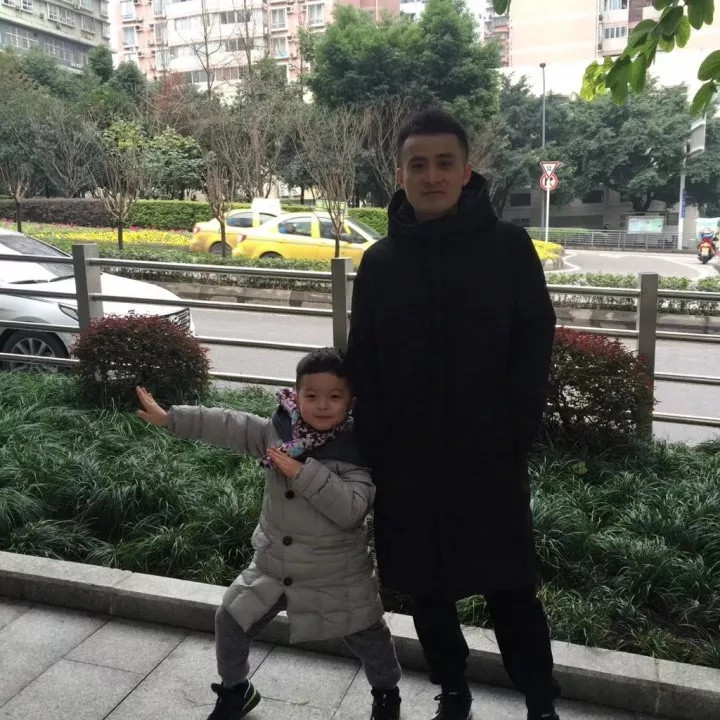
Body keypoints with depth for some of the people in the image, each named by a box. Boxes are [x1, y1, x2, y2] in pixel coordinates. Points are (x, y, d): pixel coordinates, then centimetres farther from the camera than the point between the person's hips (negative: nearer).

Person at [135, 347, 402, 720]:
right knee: (230, 621, 11)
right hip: (272, 564, 4)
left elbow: (351, 510, -30)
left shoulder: (356, 452, -20)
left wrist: (304, 473, -33)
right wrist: (168, 417, -15)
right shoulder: (278, 433, -9)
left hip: (336, 574, -3)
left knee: (367, 636, 13)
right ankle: (235, 690, 39)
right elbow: (226, 426, -11)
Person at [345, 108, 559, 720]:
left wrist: (515, 439, -9)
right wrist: (373, 448, -3)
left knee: (510, 586, 6)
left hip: (489, 457, -2)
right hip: (405, 460, 3)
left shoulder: (509, 247, -3)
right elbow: (362, 365, 5)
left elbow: (534, 349, -4)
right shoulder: (379, 261, 3)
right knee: (425, 585, 15)